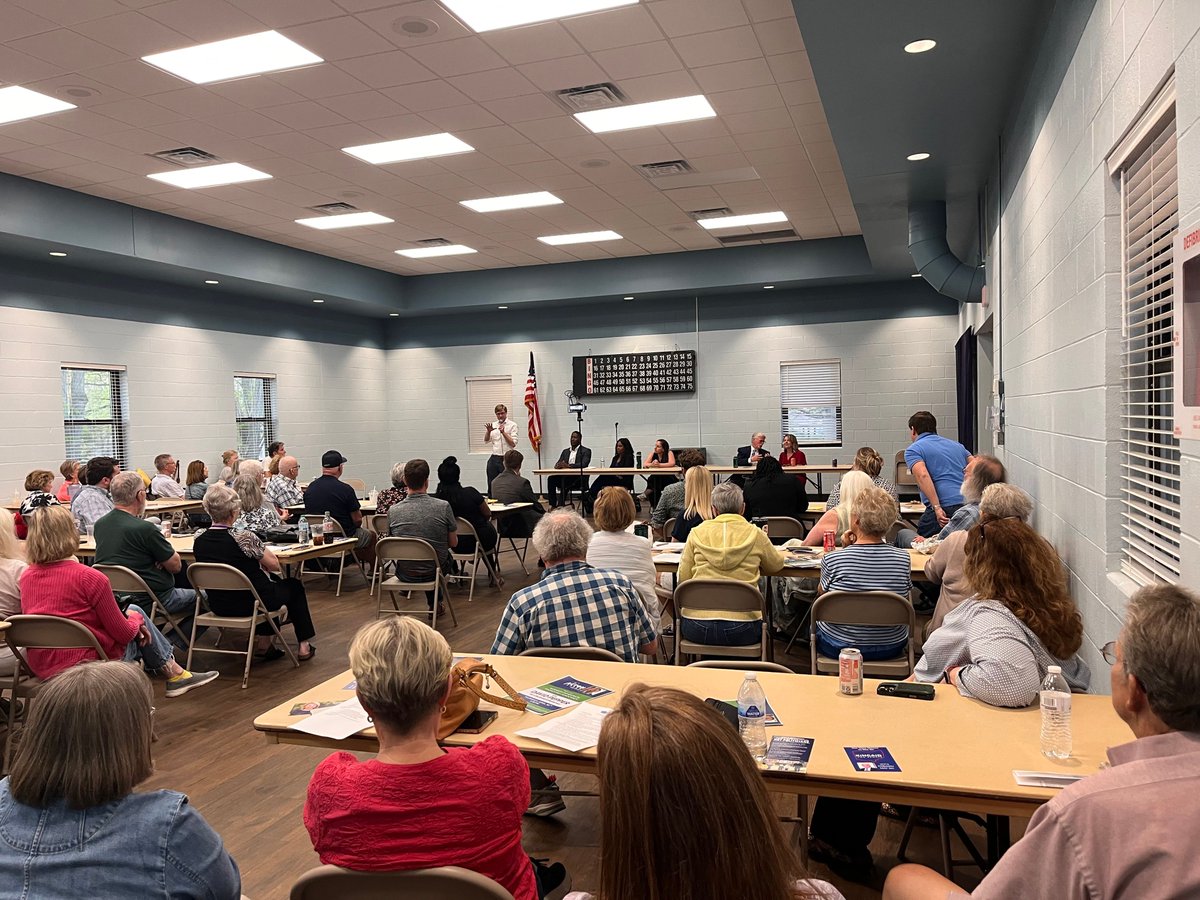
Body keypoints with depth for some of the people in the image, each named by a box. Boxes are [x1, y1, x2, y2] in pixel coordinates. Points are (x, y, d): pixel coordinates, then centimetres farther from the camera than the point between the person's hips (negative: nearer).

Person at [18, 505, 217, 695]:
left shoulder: (26, 577, -1)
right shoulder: (89, 578, -20)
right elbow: (123, 633, -13)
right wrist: (136, 619, 10)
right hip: (85, 666, -6)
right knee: (135, 612, 17)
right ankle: (173, 673, 29)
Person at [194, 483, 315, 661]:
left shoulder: (198, 541, -9)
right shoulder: (243, 538, -27)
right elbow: (274, 564, -13)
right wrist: (260, 556, 7)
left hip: (218, 605, 6)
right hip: (250, 604, -6)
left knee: (272, 580, 32)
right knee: (294, 586, 23)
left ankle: (264, 645, 33)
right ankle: (304, 646, 28)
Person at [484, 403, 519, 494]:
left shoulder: (512, 425, 0)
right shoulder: (493, 425, 14)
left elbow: (513, 444, -7)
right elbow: (486, 441, 6)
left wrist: (503, 432, -16)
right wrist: (488, 431, -12)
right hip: (494, 458, 4)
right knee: (491, 484, 6)